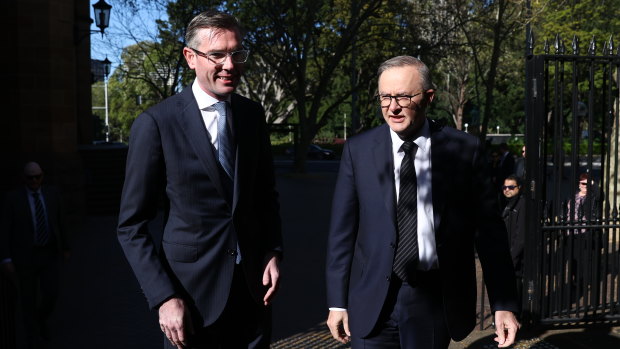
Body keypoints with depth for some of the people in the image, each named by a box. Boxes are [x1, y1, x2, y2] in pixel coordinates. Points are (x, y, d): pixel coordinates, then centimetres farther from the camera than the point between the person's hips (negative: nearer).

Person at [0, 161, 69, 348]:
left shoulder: (53, 193, -2)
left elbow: (61, 221, 7)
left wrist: (65, 247, 12)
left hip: (50, 254, 2)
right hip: (25, 256, -2)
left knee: (51, 294, -2)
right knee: (28, 300, 5)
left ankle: (42, 318, 32)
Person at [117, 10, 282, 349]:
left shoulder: (253, 114, 2)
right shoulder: (156, 123, -12)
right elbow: (131, 225, -9)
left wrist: (273, 251, 1)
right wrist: (164, 298, -14)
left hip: (252, 286, 4)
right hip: (192, 294, -4)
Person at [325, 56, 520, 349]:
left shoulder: (465, 150, -4)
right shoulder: (358, 149, -2)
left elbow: (489, 230, -1)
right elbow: (342, 230, 0)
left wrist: (504, 304, -4)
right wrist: (337, 302, 1)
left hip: (436, 302, 0)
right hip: (372, 301, 0)